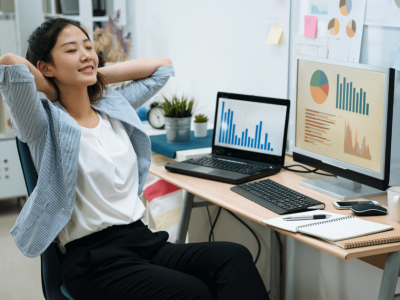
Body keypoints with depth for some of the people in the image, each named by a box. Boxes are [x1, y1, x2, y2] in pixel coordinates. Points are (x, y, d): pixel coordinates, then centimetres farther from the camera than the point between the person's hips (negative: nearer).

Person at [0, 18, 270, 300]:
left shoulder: (115, 108, 15)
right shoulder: (47, 124, -4)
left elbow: (162, 65, 22)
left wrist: (96, 75, 15)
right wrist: (53, 91, -2)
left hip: (143, 238, 7)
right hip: (94, 257, -6)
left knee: (236, 258, -20)